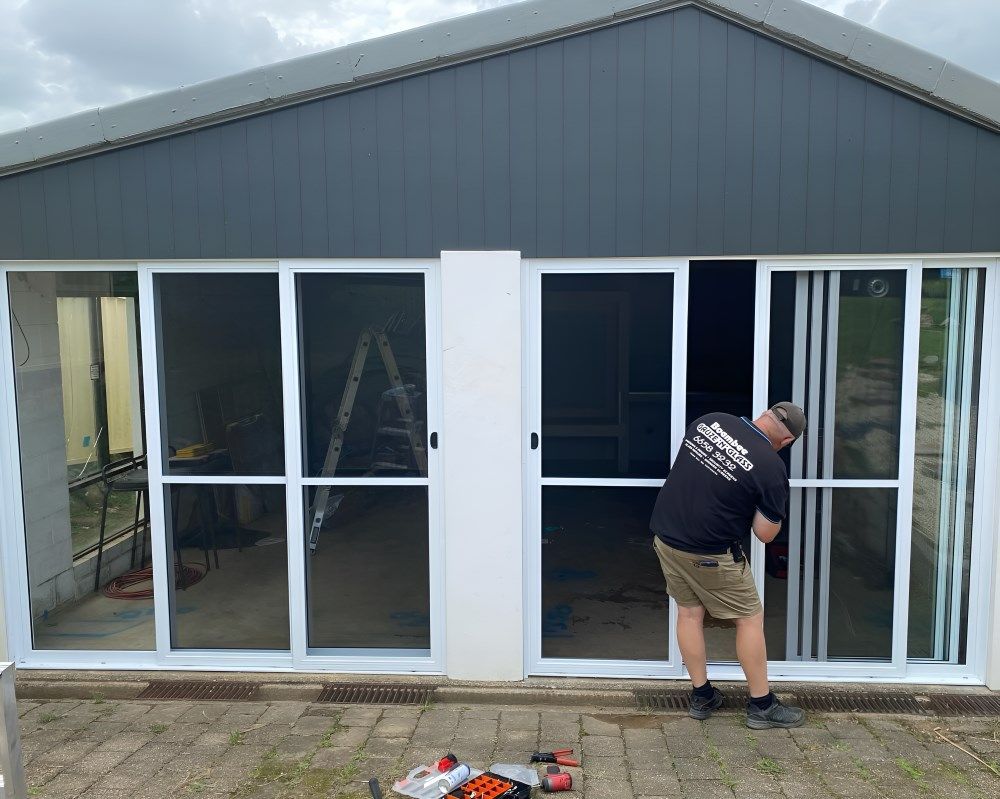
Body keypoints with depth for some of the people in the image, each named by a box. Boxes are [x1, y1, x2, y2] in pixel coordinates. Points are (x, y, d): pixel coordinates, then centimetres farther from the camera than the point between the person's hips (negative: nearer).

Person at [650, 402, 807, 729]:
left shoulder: (709, 420, -1)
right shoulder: (771, 467, -16)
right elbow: (766, 534, -9)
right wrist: (773, 504, 8)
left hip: (665, 533, 6)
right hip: (708, 553, -6)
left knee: (689, 612, 18)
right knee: (750, 617, 11)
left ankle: (702, 696, 30)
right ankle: (761, 706, 21)